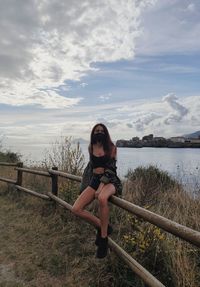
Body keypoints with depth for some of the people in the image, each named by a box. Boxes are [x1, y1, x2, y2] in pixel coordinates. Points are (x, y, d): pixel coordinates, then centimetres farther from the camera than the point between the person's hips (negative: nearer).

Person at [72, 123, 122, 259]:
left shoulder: (111, 148, -5)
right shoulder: (91, 148, 8)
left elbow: (111, 169, -12)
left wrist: (102, 186, -23)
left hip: (110, 181, -5)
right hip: (95, 181, 5)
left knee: (102, 198, -40)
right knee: (76, 209, -14)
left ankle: (104, 237, -21)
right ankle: (102, 227, 5)